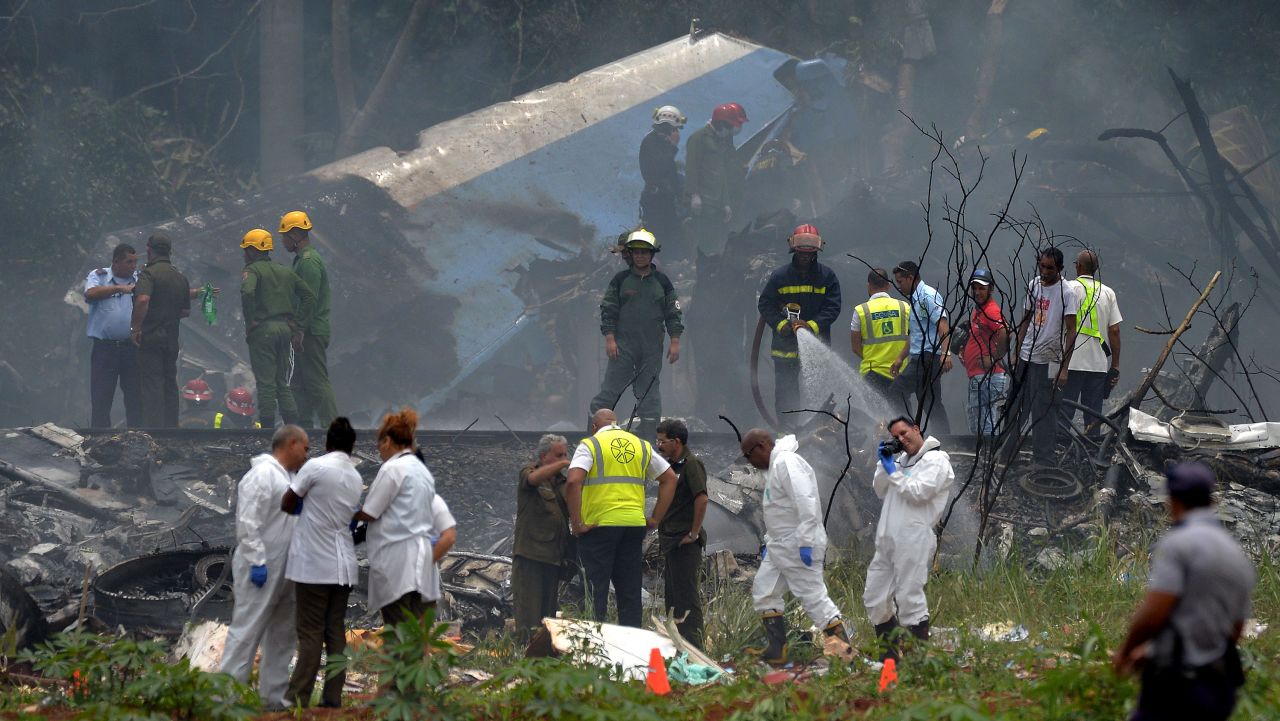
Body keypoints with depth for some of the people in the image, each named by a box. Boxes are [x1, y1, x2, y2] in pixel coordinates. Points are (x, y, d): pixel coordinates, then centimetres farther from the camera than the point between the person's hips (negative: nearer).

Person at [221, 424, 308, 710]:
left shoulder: (289, 478, 18)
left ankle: (274, 695, 18)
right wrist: (256, 562, -22)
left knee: (282, 635, 12)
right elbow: (248, 523, -19)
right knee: (246, 632, -9)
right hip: (261, 570, -10)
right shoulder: (262, 475, -12)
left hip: (284, 573, 10)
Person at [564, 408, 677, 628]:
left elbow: (573, 482, -16)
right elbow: (669, 478, 13)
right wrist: (656, 519, 12)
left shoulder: (590, 445, -1)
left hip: (599, 525, -4)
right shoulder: (641, 446, 14)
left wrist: (576, 523, -11)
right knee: (630, 591, 9)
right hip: (634, 525, 4)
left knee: (595, 593, -1)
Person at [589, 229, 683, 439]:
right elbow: (608, 309, 3)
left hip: (652, 348, 1)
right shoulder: (621, 280, 4)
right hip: (623, 345, -1)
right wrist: (609, 338, -6)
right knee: (611, 387, -6)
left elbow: (673, 313, 10)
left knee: (649, 391, 3)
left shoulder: (662, 282, 7)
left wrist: (675, 341, 2)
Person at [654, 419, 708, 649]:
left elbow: (701, 499, -22)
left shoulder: (691, 464, -13)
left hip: (685, 543, -10)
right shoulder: (671, 465, 17)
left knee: (687, 596, -8)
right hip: (670, 541, 10)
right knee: (672, 596, 14)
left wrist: (694, 534, -19)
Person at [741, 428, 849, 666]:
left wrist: (805, 543, -27)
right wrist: (769, 541, 20)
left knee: (814, 597, -9)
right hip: (781, 546, 11)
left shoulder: (787, 463, -16)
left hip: (799, 547, -11)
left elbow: (806, 503, -25)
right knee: (763, 591, 10)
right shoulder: (774, 466, 17)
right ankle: (777, 651, 11)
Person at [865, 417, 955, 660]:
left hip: (913, 541, -9)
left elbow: (918, 492, -17)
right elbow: (880, 491, 22)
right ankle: (889, 656, 20)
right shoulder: (901, 459, 22)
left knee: (909, 598, -10)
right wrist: (884, 464, 8)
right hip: (888, 540, 9)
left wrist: (893, 472, -6)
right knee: (874, 598, 10)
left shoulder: (936, 461, -4)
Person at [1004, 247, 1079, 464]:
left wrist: (1064, 368, -16)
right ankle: (1007, 456, 17)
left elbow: (1070, 331, -11)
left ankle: (1042, 461, 3)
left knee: (1044, 413, -3)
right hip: (1026, 357, 6)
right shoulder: (1033, 285, 10)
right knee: (1016, 408, 10)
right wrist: (1017, 353, 14)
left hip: (1048, 361, -6)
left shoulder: (1067, 293, -10)